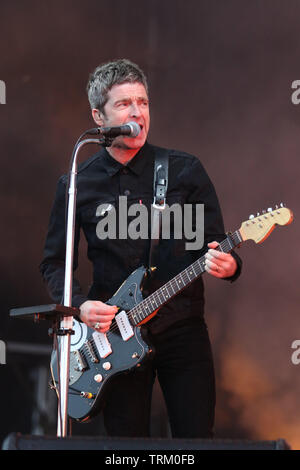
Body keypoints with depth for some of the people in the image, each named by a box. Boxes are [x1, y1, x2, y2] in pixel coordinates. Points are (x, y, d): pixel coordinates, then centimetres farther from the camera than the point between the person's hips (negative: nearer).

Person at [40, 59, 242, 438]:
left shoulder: (185, 171, 1)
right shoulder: (77, 185, 2)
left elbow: (215, 243, 3)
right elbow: (54, 262, 9)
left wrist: (226, 265, -20)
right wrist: (79, 305, -9)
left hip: (182, 328, 0)